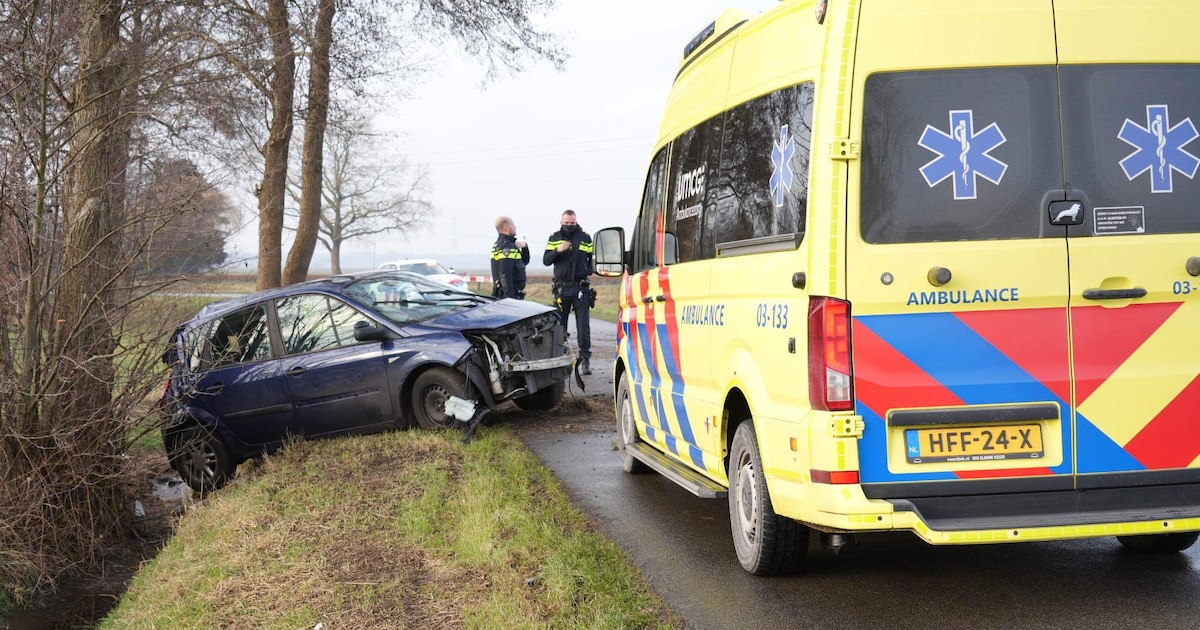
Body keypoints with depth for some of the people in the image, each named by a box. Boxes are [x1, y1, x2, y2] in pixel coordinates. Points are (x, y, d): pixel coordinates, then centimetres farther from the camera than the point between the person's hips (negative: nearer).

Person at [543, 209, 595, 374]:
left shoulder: (585, 238, 7)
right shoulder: (554, 238, 8)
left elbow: (593, 259, 14)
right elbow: (546, 260, 1)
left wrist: (587, 271, -5)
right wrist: (557, 251, -17)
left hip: (581, 288, -1)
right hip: (561, 288, 1)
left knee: (583, 325, -4)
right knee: (559, 325, 4)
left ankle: (585, 359, -1)